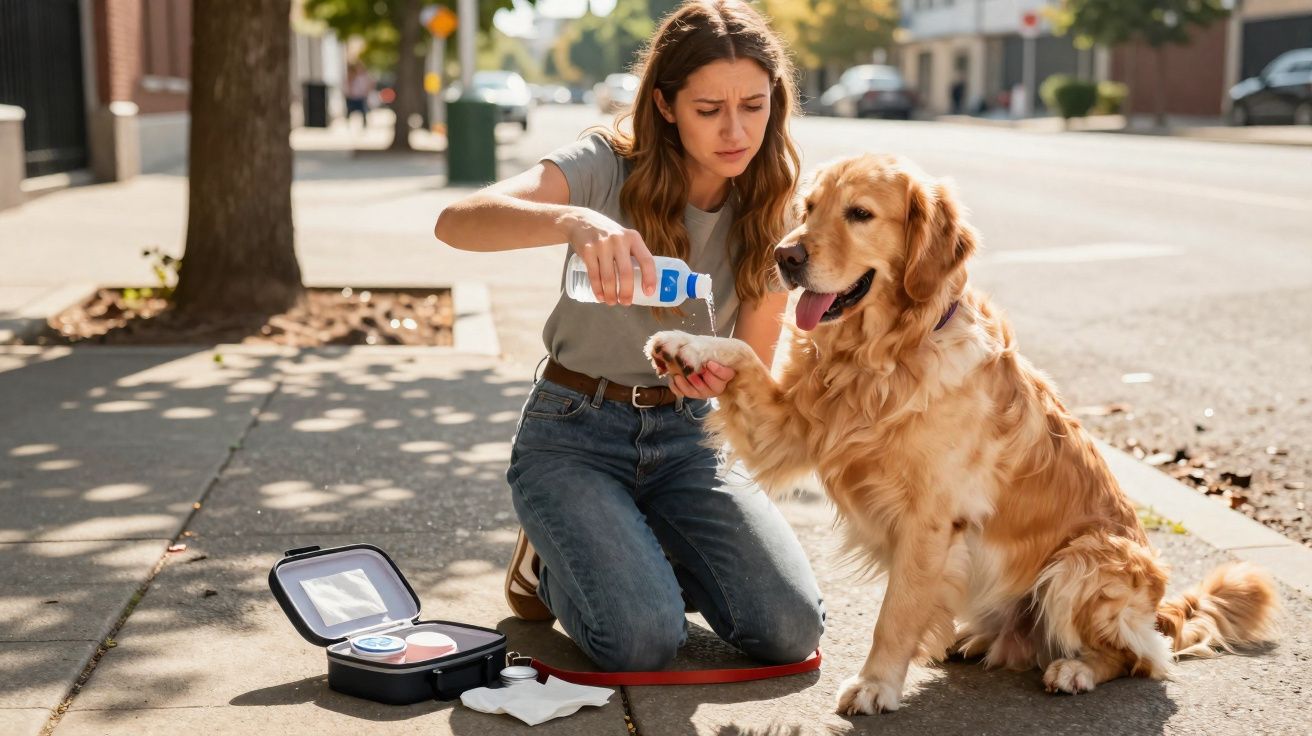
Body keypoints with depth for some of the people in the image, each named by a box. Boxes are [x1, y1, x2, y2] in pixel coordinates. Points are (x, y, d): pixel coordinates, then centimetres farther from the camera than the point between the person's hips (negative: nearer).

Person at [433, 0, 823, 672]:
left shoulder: (771, 210, -2)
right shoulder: (607, 168, -15)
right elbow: (456, 222, -31)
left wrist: (724, 375, -23)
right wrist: (573, 221, -51)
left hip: (683, 439, 4)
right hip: (574, 433, -4)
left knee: (790, 629, -16)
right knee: (642, 640, -26)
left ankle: (654, 551, 14)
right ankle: (554, 559, 9)